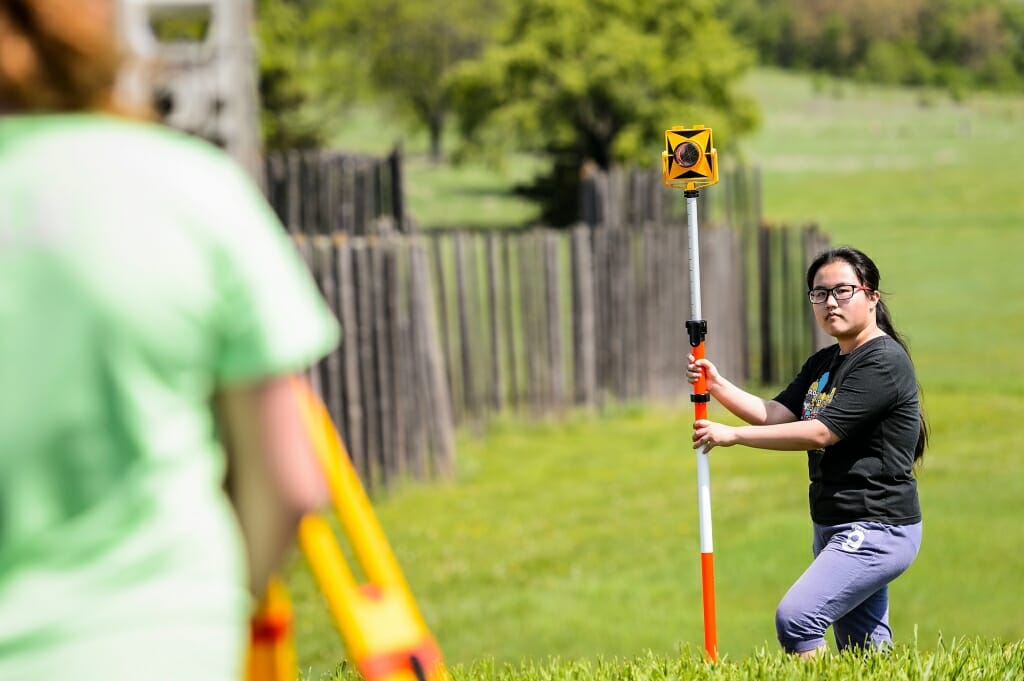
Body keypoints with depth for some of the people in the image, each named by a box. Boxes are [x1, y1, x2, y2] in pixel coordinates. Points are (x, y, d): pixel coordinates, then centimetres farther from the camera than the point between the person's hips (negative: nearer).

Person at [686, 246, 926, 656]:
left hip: (878, 529, -9)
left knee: (796, 617, -23)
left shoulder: (884, 361, -14)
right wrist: (718, 387, -9)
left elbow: (820, 433, -20)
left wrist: (732, 435, -18)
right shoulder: (822, 364, 16)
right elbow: (775, 415, 7)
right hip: (833, 527, 9)